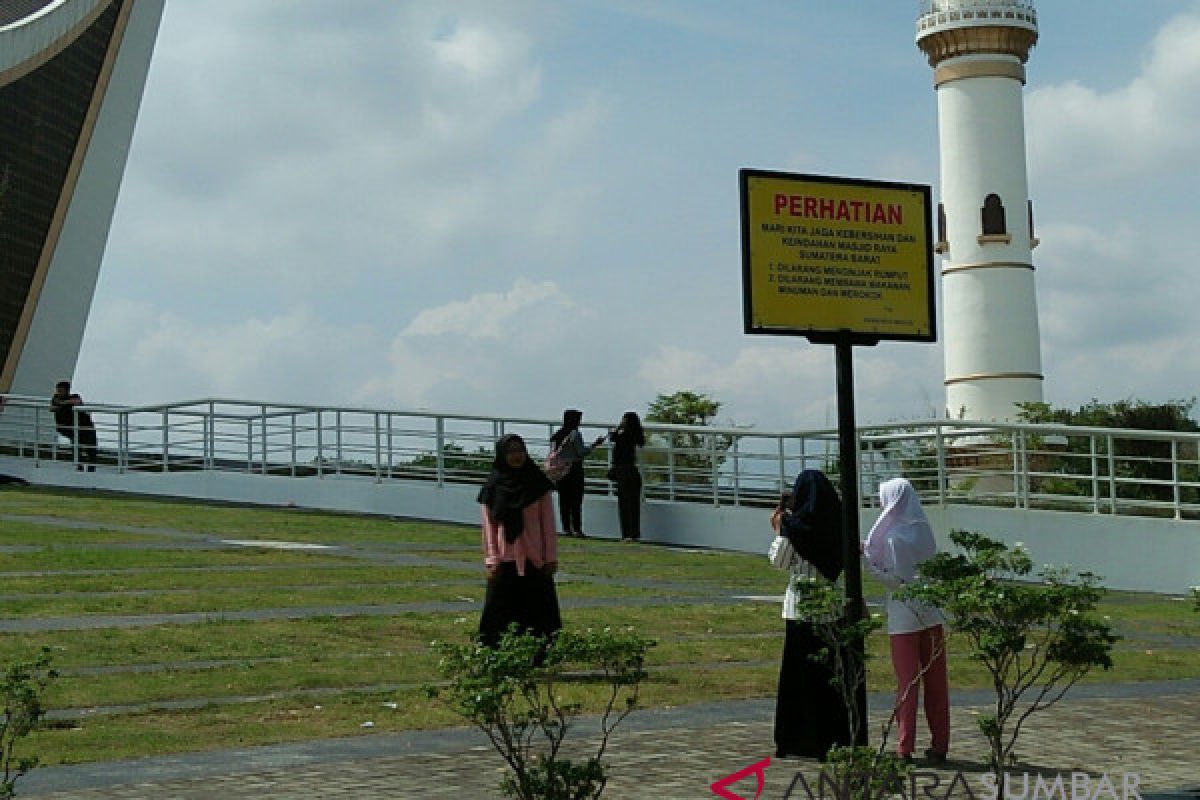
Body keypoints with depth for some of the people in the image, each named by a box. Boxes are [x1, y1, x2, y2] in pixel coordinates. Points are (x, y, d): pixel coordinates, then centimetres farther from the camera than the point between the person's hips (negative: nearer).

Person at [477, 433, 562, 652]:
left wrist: (551, 556, -2)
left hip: (534, 559, 0)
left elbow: (548, 522, 3)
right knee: (500, 611, -1)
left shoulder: (537, 483, 3)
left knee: (536, 611, 0)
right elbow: (489, 526, 3)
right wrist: (492, 559, -5)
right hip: (505, 559, 0)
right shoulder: (493, 487, 3)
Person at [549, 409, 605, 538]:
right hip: (575, 468, -6)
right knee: (576, 500, -3)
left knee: (564, 500, 7)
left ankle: (566, 528, 7)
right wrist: (595, 444, -5)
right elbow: (581, 452, -12)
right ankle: (576, 529, -4)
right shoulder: (575, 434, -11)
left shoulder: (558, 434, 9)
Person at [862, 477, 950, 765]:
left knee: (907, 681, 1)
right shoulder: (923, 529, 6)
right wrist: (872, 551, 14)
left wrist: (866, 558, -11)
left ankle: (905, 748, 5)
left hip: (904, 618, -6)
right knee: (936, 681, 9)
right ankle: (940, 745, 14)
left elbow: (895, 580, -17)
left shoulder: (895, 537, -16)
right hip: (932, 614, 6)